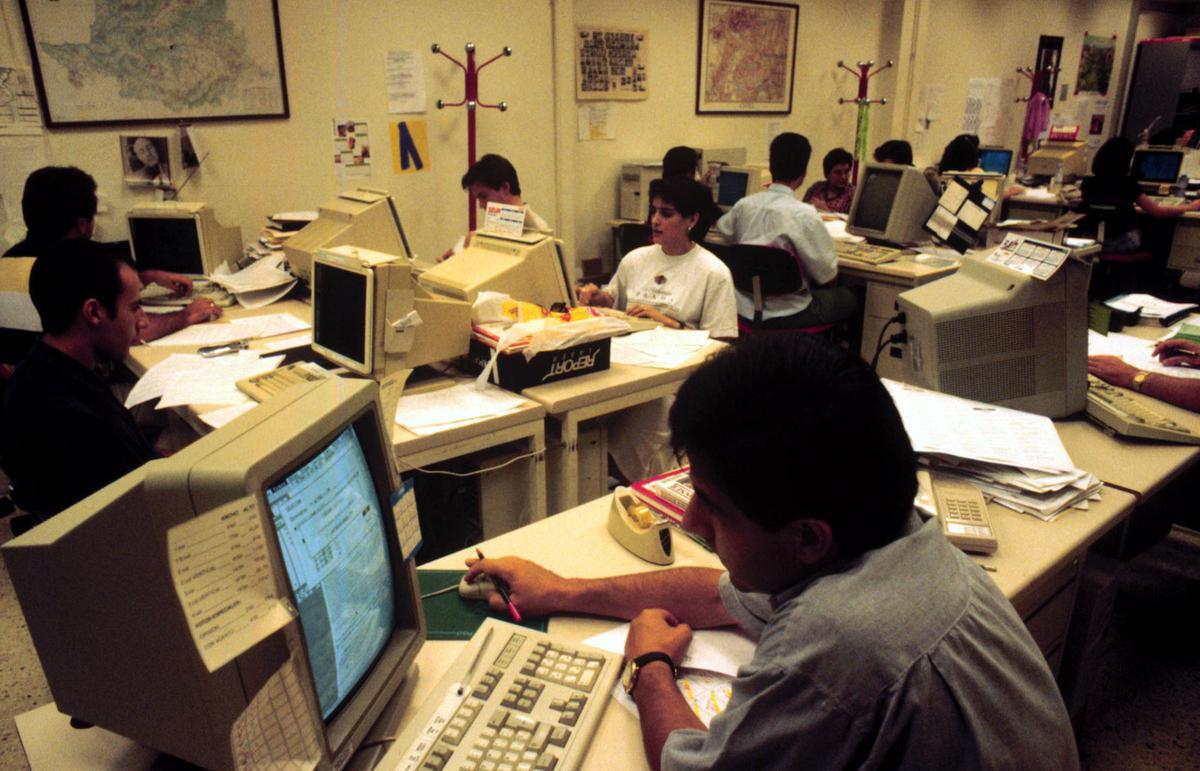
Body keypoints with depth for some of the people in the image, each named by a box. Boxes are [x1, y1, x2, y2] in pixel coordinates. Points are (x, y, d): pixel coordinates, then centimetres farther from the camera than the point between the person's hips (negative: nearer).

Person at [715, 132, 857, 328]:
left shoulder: (743, 205, -4)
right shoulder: (803, 214, -21)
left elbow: (723, 229, 20)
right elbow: (827, 274, -15)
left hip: (744, 309, 6)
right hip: (783, 316, -6)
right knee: (847, 298, 21)